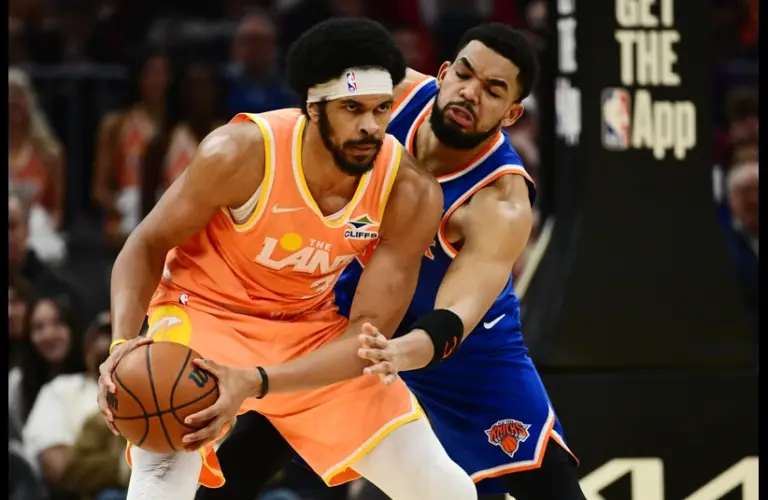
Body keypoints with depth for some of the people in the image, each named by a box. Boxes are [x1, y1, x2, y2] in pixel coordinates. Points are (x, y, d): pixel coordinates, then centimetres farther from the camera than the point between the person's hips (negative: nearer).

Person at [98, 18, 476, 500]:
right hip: (203, 312, -3)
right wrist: (125, 343, -33)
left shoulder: (410, 193, -22)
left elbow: (367, 336, -22)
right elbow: (147, 246, -14)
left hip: (312, 329, 3)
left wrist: (256, 383, -37)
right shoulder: (242, 153, -28)